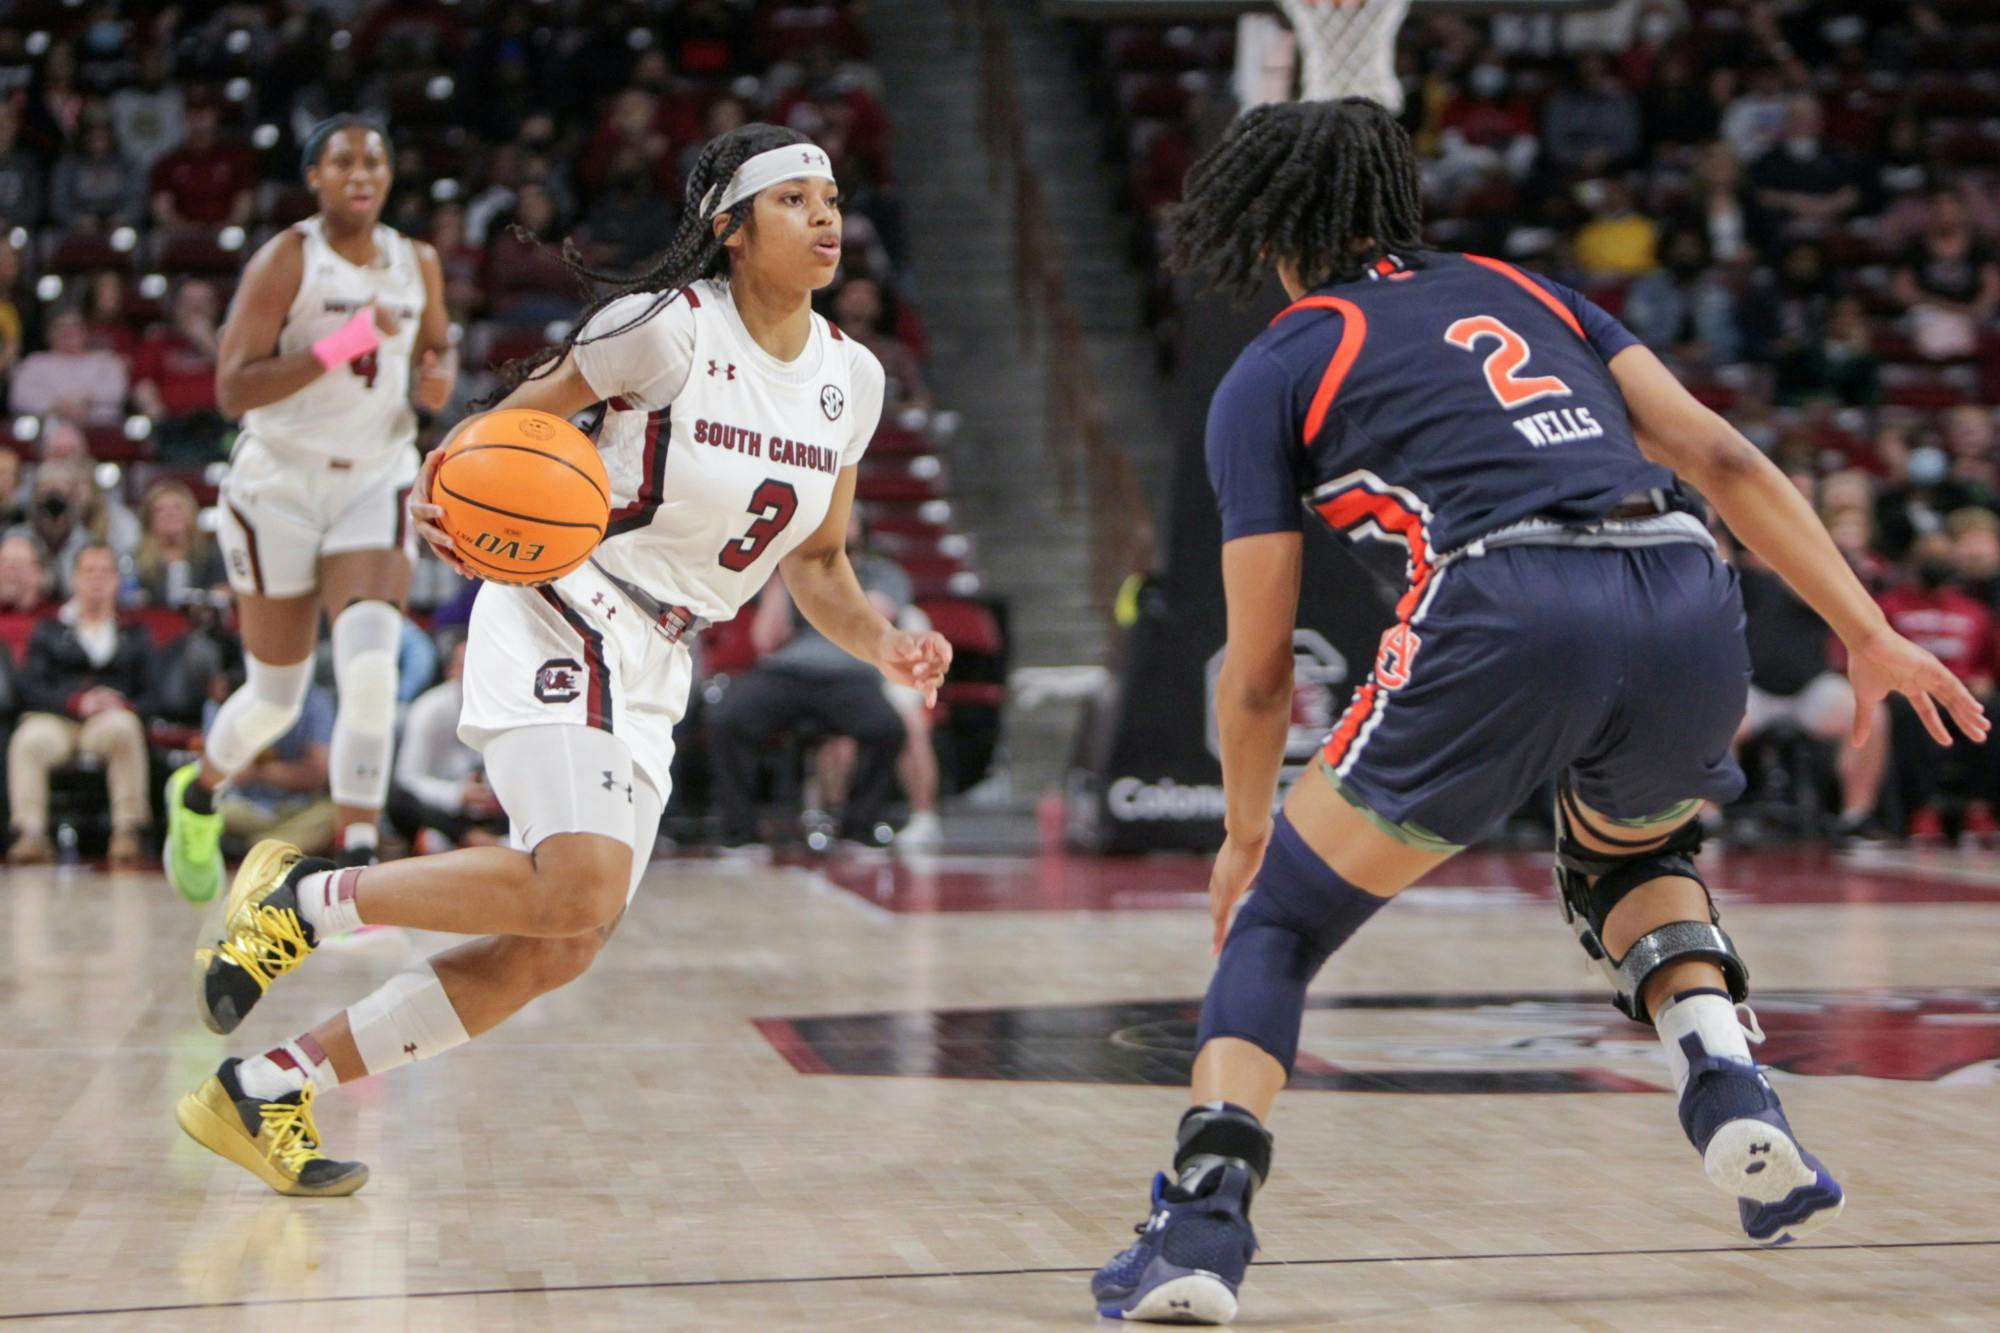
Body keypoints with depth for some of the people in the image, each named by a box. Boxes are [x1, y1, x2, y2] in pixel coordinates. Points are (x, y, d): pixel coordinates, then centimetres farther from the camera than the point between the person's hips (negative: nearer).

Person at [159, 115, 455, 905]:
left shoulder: (417, 264, 4)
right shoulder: (285, 262, -12)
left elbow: (439, 344, 23)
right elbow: (231, 389, -19)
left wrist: (438, 377, -1)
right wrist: (338, 346, -29)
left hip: (375, 484, 3)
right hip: (280, 485, -3)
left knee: (371, 670, -21)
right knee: (277, 698, 8)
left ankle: (354, 869, -17)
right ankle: (197, 794, 42)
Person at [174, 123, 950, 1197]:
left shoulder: (850, 379, 6)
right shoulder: (670, 326, -12)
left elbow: (816, 563, 16)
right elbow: (509, 422, -4)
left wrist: (883, 645, -2)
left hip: (652, 676, 8)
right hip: (561, 617, -8)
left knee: (554, 953, 1)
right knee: (580, 888, -29)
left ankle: (262, 1094, 11)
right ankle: (300, 897, -7)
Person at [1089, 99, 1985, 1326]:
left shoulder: (1270, 375, 19)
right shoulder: (1522, 290, 30)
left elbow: (1260, 670, 19)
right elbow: (1724, 458, 18)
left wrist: (1246, 834, 34)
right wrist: (1869, 635, 18)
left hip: (1508, 615, -4)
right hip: (1693, 606, 4)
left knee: (1277, 920, 14)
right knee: (1632, 859, 36)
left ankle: (1200, 1232, 0)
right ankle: (1734, 1098, 13)